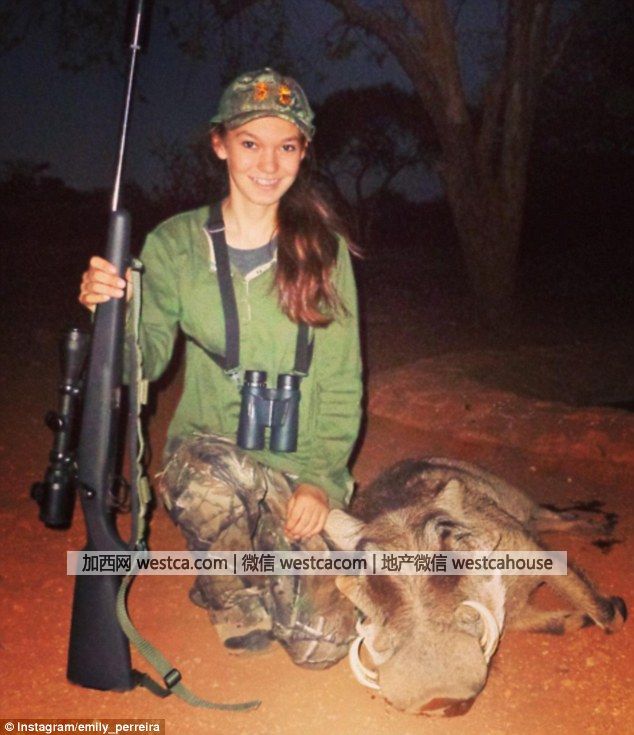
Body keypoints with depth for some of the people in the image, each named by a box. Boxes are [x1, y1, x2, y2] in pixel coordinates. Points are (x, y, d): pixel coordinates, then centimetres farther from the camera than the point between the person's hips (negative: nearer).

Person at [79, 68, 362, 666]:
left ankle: (270, 552, 28)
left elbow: (342, 380, -1)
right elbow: (149, 359, -6)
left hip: (301, 468, 1)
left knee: (321, 644, -7)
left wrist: (321, 477, -11)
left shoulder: (323, 247, -1)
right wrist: (112, 311, -26)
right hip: (203, 449, -1)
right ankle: (233, 594, 0)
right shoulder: (175, 244, -2)